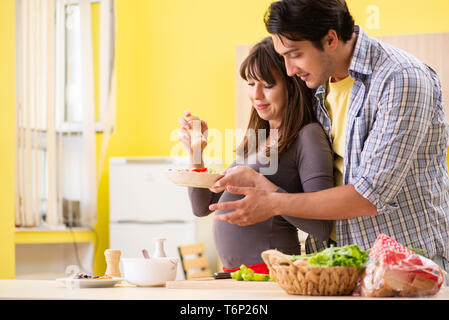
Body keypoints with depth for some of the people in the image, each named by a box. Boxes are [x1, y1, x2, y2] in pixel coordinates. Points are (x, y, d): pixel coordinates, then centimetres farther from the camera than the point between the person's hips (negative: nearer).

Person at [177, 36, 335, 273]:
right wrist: (195, 151, 7)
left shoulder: (308, 136, -6)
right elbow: (202, 207, 22)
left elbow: (322, 228, -16)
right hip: (232, 270, 7)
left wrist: (255, 181, -18)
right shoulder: (255, 140, 17)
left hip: (270, 269, -7)